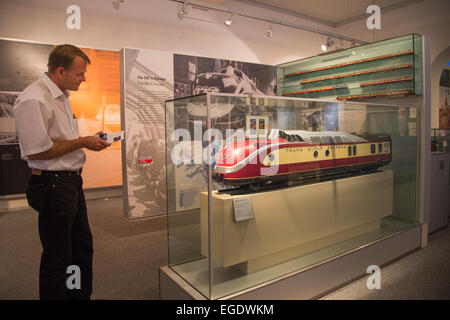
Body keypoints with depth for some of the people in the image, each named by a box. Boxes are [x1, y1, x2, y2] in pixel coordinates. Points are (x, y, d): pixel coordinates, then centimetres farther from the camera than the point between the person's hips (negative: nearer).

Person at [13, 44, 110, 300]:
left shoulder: (62, 95, 11)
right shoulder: (34, 100, -19)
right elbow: (36, 152, -22)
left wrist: (89, 140, 6)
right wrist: (82, 142, -16)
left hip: (72, 181, 10)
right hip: (53, 185, -10)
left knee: (83, 247, 20)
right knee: (58, 257, 6)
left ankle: (81, 295, 38)